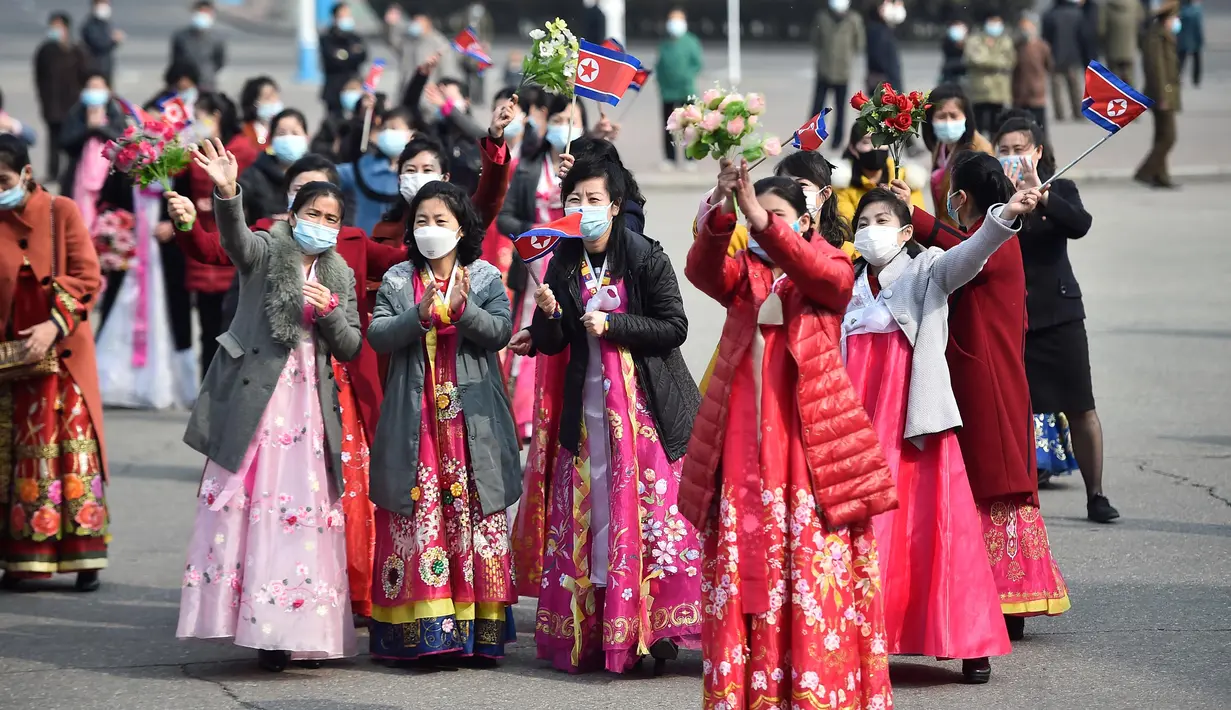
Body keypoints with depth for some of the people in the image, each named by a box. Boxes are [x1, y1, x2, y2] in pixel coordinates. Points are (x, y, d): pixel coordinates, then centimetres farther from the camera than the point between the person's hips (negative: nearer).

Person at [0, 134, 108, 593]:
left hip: (63, 353, -2)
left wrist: (54, 325, -19)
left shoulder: (62, 212, -2)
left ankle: (84, 559, 4)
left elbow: (87, 278, -7)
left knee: (73, 451, -1)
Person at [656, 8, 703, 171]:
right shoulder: (665, 44, 7)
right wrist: (660, 82, 2)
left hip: (686, 92, -3)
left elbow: (698, 64, -4)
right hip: (667, 92, 3)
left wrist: (687, 78, -15)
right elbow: (659, 66, 14)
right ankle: (669, 159, 13)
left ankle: (689, 159, 9)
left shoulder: (691, 42, -4)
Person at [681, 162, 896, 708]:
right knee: (743, 562, 1)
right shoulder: (743, 271, 14)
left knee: (817, 565, -8)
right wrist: (720, 213, -26)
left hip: (809, 435, -3)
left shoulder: (831, 265, 8)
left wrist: (763, 222, -28)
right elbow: (700, 270, -7)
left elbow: (827, 275, -16)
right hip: (743, 438, 3)